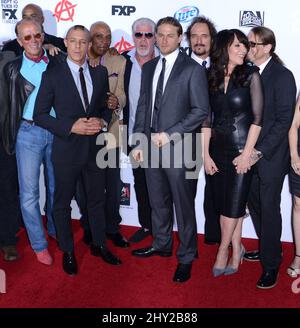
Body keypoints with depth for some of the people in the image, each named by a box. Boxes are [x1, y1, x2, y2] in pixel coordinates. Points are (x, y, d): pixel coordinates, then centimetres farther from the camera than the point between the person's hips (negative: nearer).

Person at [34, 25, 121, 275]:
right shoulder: (52, 76, -7)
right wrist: (71, 127, -19)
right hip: (67, 149, -3)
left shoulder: (100, 72, 4)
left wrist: (102, 121, -9)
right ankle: (68, 252, 30)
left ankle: (99, 245, 36)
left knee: (97, 200, 17)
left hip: (95, 146, 3)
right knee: (63, 203, 11)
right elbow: (39, 115, -8)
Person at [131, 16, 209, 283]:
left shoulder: (192, 69, -5)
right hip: (151, 146, 6)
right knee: (158, 202, 17)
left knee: (184, 205, 4)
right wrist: (139, 142, 8)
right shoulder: (149, 67, 14)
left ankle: (186, 258, 18)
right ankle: (161, 245, 36)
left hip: (178, 148, -5)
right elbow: (143, 106, 15)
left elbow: (201, 110, -10)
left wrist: (170, 134, -15)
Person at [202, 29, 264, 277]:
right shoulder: (211, 78, 5)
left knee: (234, 203, 0)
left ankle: (224, 250, 18)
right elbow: (207, 118, 5)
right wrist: (206, 154, 1)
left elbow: (257, 117, -7)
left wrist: (247, 153, -12)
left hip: (242, 149, -3)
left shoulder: (251, 76, -4)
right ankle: (236, 251, 24)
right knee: (226, 203, 8)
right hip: (218, 149, 3)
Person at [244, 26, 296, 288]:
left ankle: (271, 264, 17)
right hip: (250, 153, 6)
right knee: (254, 204, 14)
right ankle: (268, 249, 35)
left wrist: (261, 151, -19)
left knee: (269, 208, 2)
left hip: (271, 156, -6)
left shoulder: (282, 76, -11)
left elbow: (284, 120, -15)